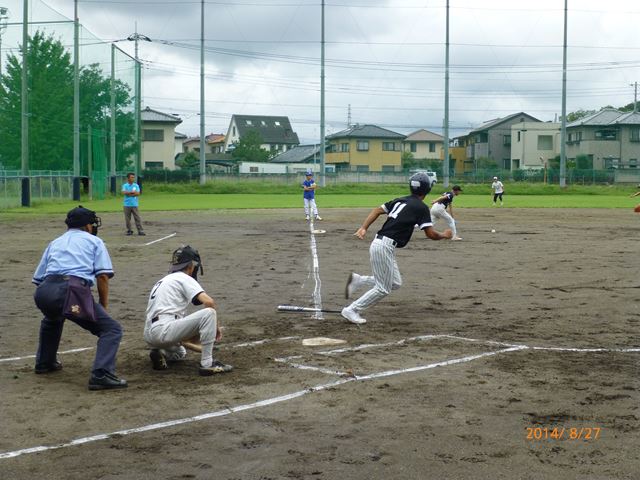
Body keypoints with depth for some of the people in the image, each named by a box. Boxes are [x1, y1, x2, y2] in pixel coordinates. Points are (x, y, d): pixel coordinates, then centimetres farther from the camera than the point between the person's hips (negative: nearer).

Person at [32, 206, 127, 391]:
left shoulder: (55, 243, 32)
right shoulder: (94, 241, 21)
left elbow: (38, 278, 27)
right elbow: (103, 276, 6)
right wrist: (104, 307, 14)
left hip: (44, 293, 5)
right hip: (73, 290, -5)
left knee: (52, 318, 39)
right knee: (112, 329, -1)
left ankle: (44, 362, 42)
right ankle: (101, 375, -19)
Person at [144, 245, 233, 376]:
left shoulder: (162, 280, 26)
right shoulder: (185, 279, -1)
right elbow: (209, 302, -15)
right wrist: (216, 326, -2)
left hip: (149, 335, 10)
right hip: (163, 331, -10)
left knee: (180, 352, 40)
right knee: (209, 313, -13)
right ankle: (207, 364, -16)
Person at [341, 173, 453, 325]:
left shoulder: (400, 200, 16)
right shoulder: (421, 207, -6)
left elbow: (377, 210, 9)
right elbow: (431, 234, -10)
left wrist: (364, 228, 1)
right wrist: (444, 235, 10)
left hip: (378, 243, 8)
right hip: (385, 247, -8)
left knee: (395, 283, 16)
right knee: (383, 289, 1)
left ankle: (358, 280, 13)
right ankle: (352, 310, 2)